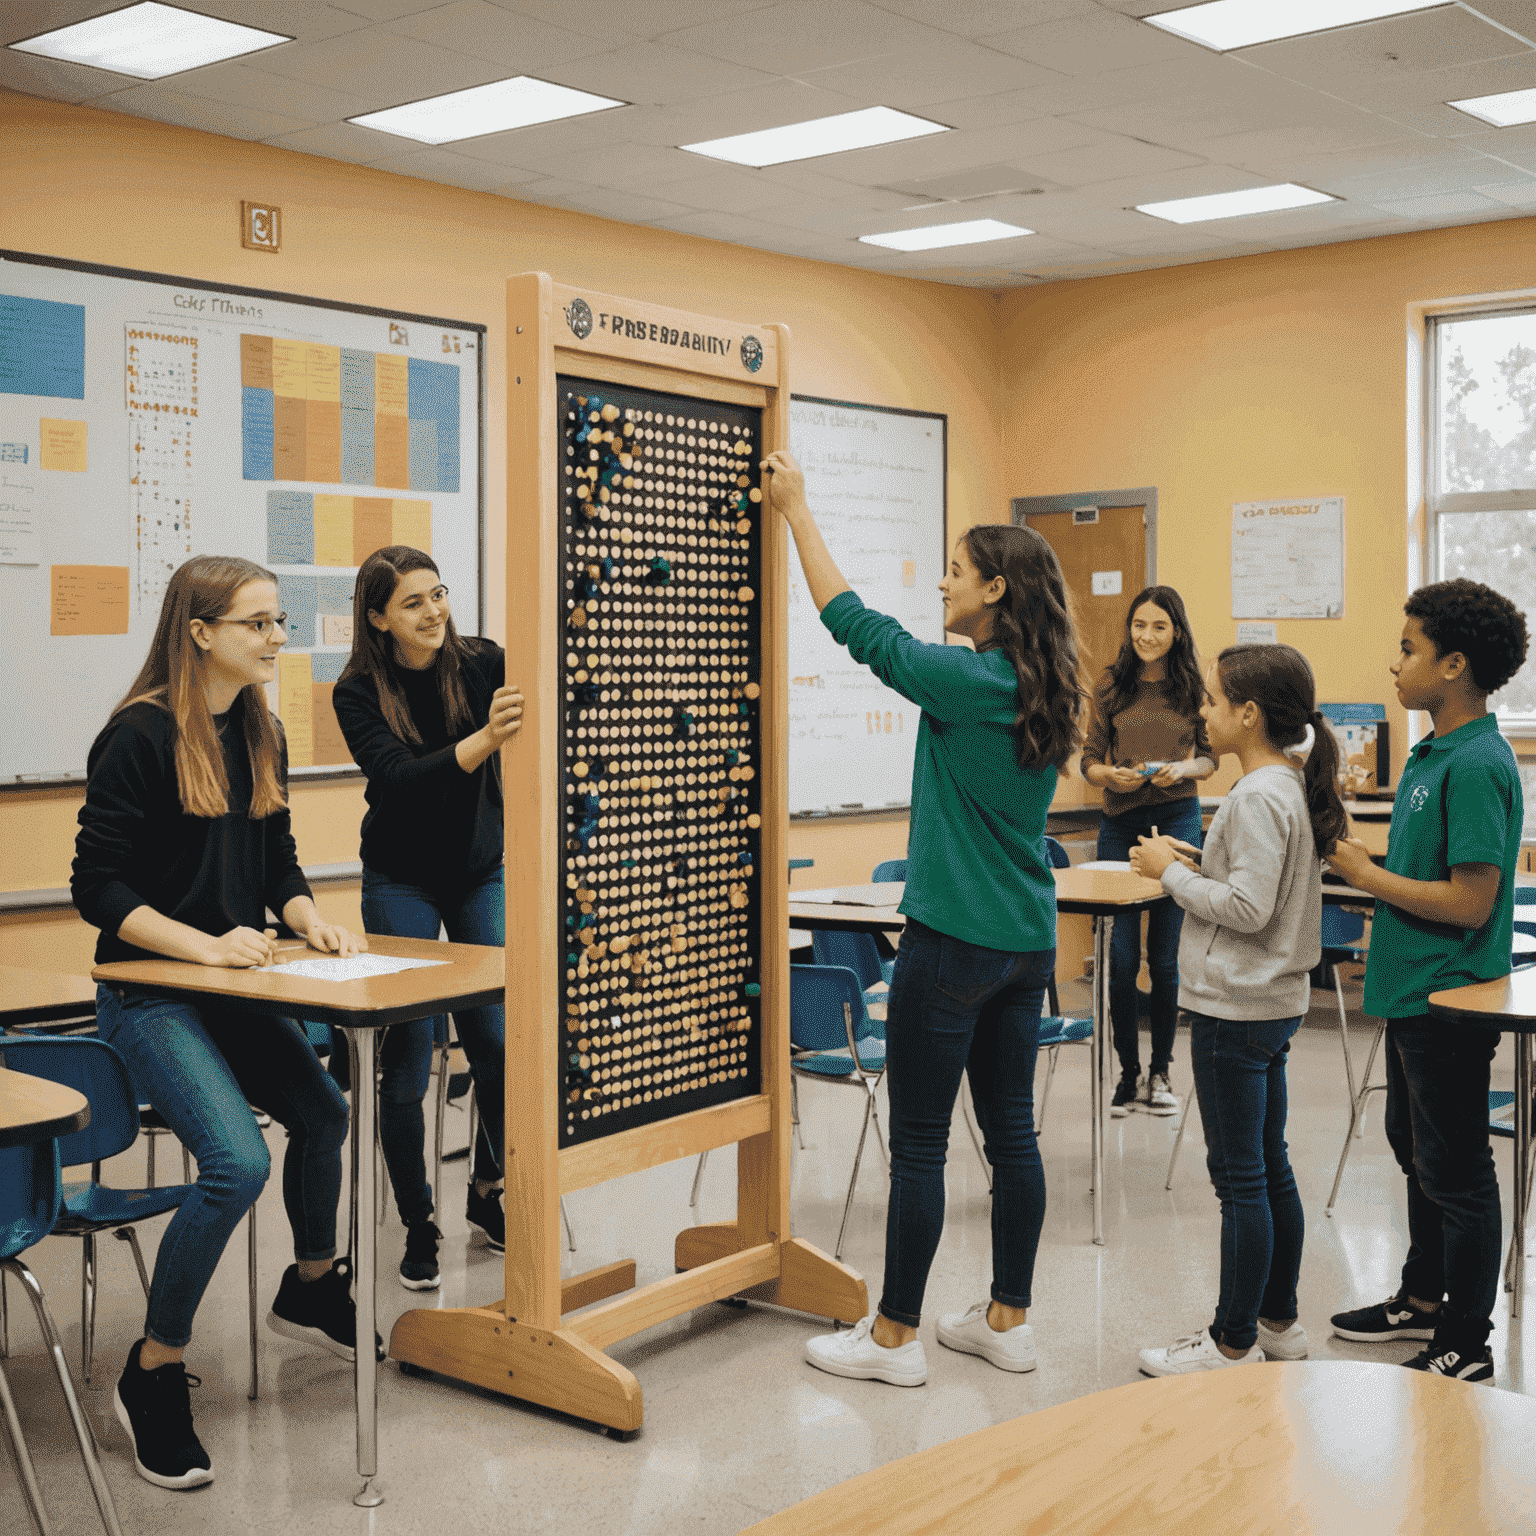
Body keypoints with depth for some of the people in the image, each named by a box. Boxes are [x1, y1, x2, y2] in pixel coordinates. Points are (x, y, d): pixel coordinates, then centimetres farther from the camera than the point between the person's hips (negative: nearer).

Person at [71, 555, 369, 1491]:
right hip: (149, 991, -8)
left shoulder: (261, 736, 8)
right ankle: (153, 1375, -2)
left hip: (235, 986, 8)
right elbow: (97, 887, -17)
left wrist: (312, 921, -4)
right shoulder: (140, 736, -16)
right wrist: (204, 945, -25)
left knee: (324, 1112, 10)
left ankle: (312, 1288, 38)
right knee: (239, 1164, -21)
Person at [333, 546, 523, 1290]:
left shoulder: (482, 663, -12)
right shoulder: (359, 694, -15)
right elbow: (401, 776, -30)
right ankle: (419, 1226, 14)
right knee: (407, 1060, -2)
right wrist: (482, 741, -47)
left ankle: (488, 1192, 21)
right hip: (403, 882, -1)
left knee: (501, 1039, -4)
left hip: (483, 873, 1)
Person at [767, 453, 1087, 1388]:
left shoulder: (969, 681, -16)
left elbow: (859, 626, -10)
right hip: (1028, 941, 8)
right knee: (1011, 1131, 14)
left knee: (919, 1142, 1)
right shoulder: (1043, 694, 7)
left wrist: (798, 510, -3)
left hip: (955, 942, -8)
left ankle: (895, 1337, 11)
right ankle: (1009, 1320, 24)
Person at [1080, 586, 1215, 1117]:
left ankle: (1160, 1073, 19)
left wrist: (1182, 769, -13)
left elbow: (1211, 757, 7)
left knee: (1164, 956, 6)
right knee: (1121, 956, 0)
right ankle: (1127, 1073, 13)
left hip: (1177, 820, -1)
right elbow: (1089, 760, 4)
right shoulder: (1111, 686, 3)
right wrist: (1112, 774, -17)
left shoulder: (1192, 688, 2)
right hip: (1120, 824, 1)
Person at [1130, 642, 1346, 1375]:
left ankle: (1234, 1343, 9)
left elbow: (1248, 910, -24)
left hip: (1235, 1009, -10)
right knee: (1269, 1169, 17)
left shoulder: (1259, 797, -20)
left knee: (1240, 1177, -1)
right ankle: (1278, 1321, 28)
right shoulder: (1291, 785, 10)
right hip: (1270, 1003, 10)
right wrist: (1193, 860, 6)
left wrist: (1172, 873, -14)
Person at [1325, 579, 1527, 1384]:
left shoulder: (1477, 767, -22)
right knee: (1414, 1149, 22)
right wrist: (1383, 912, 8)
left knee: (1455, 1169, 2)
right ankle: (1423, 1300, 38)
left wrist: (1367, 874, -18)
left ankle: (1466, 1343, 15)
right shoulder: (1434, 753, 8)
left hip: (1451, 996, -10)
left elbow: (1471, 901, -25)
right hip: (1415, 988, 10)